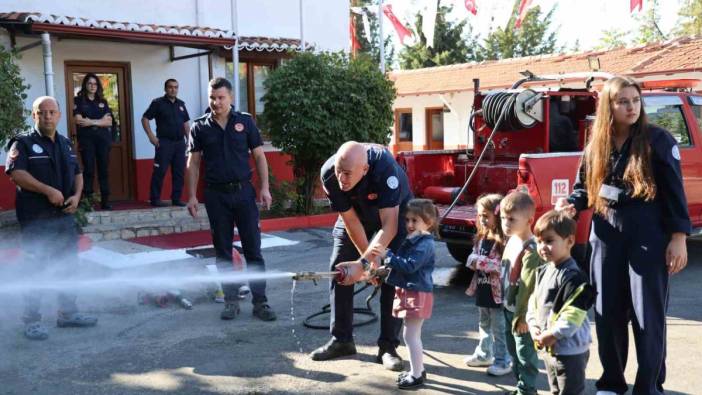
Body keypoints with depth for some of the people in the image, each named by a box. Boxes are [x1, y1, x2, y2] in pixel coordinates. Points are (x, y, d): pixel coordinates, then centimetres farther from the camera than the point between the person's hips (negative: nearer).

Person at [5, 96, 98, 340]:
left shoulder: (66, 144, 14)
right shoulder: (23, 144, -6)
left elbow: (77, 174, 18)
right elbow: (16, 173, -18)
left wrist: (76, 196, -1)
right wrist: (49, 191, -23)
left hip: (65, 216, 6)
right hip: (36, 219, -6)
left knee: (68, 266, 13)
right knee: (35, 269, 0)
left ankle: (68, 313, 25)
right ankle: (31, 321, 9)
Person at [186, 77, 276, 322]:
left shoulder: (245, 122, 3)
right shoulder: (200, 127, 4)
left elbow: (259, 156, 4)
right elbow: (193, 164, 6)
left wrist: (264, 187, -5)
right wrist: (192, 196, 0)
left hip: (243, 191, -1)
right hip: (216, 194, 1)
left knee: (253, 249, 0)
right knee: (222, 251, 7)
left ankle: (260, 301, 6)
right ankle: (231, 301, 17)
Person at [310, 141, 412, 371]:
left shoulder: (384, 168, -42)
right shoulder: (329, 174, -31)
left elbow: (389, 226, -42)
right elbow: (351, 221, -21)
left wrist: (363, 263, -49)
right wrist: (370, 260, -18)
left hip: (393, 211, -3)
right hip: (355, 212, 3)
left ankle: (388, 347, -3)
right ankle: (341, 340, 10)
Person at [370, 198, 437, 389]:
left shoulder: (424, 244, -19)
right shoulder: (412, 241, 12)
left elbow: (409, 266, -28)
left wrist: (386, 255, -28)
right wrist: (386, 268, 18)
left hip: (417, 295, -10)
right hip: (409, 292, 10)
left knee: (410, 335, -5)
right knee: (413, 335, 18)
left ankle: (416, 375, 4)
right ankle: (418, 370, 30)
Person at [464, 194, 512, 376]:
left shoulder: (504, 239, -19)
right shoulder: (481, 237, 8)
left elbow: (504, 266, -25)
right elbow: (473, 256, 13)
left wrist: (481, 262, -24)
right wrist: (473, 261, -9)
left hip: (496, 291, -8)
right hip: (482, 289, 8)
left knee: (499, 328, 2)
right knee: (484, 325, 21)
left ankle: (503, 361, 13)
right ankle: (484, 354, 35)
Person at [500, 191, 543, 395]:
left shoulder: (530, 250, -24)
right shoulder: (512, 240, 5)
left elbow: (527, 286, -23)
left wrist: (521, 315, -20)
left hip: (521, 311, -9)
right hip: (509, 307, 9)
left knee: (524, 351, 3)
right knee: (513, 350, 20)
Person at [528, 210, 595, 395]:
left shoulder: (573, 276, -21)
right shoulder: (543, 271, 8)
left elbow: (573, 315, -26)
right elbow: (533, 300, 14)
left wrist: (552, 335, -22)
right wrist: (533, 325, 0)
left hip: (570, 350, -9)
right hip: (548, 348, 9)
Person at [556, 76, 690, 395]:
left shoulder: (658, 140, -4)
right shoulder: (595, 146, 7)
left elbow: (674, 192, -6)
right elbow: (584, 188, 16)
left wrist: (678, 237, -11)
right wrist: (571, 205, -6)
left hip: (649, 237, -4)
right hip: (606, 236, 4)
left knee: (647, 314, 1)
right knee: (607, 313, 10)